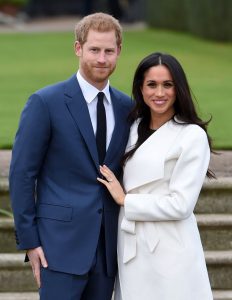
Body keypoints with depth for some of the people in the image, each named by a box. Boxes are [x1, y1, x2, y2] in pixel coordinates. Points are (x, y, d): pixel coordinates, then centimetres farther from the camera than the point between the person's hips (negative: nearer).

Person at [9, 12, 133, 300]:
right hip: (62, 242, -5)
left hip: (108, 245, 5)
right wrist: (29, 240, -9)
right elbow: (21, 174, -6)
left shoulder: (126, 107, 9)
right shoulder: (45, 102, -6)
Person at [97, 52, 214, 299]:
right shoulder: (135, 128, 12)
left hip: (168, 250, -6)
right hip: (131, 248, 6)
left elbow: (180, 204, -15)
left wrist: (125, 200, -8)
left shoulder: (192, 136, -10)